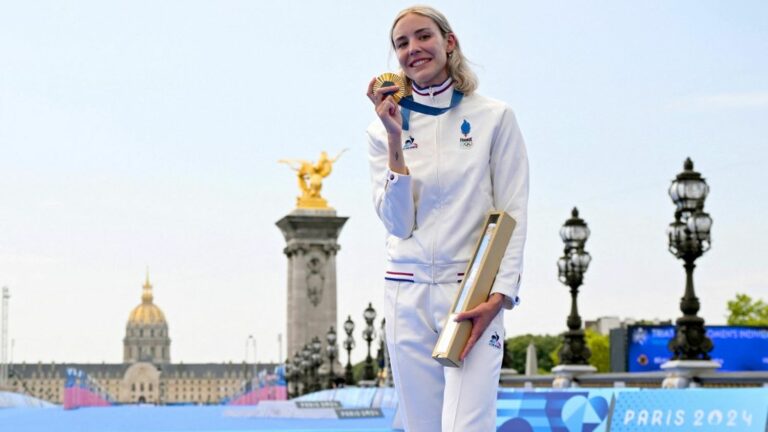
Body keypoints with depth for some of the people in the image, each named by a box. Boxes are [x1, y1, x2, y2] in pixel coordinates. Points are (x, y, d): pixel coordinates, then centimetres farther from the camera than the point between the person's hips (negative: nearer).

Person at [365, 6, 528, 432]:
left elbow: (513, 214, -2)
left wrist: (499, 296, -13)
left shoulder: (494, 117, 2)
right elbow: (398, 224, -1)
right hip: (408, 295, 3)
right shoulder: (384, 131, 8)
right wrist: (396, 141, -9)